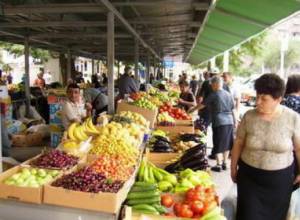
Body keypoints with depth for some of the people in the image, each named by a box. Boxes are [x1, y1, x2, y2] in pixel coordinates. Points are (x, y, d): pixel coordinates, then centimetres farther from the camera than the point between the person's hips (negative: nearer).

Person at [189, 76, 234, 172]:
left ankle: (219, 165, 6)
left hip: (219, 122, -6)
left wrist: (192, 109, 13)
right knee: (227, 143, 14)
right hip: (229, 121, 6)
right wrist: (234, 121, 21)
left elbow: (202, 105, 0)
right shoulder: (228, 94, 9)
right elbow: (232, 109, 12)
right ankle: (225, 163, 23)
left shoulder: (214, 95, -6)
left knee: (218, 144, 2)